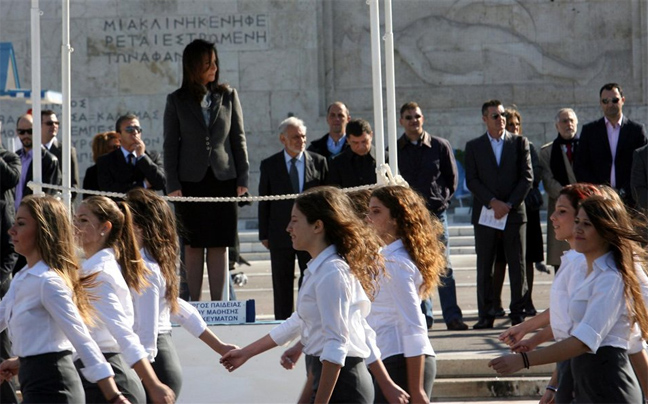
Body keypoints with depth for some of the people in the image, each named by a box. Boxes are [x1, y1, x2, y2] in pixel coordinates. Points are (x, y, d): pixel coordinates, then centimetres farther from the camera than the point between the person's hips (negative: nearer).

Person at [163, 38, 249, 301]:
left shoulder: (228, 96, 8)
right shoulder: (177, 101, 4)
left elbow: (238, 139, 8)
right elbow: (170, 144, 3)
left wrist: (242, 177, 1)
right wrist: (172, 185, -5)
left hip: (223, 179, 1)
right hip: (191, 181, -1)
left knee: (219, 245, 1)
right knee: (193, 247, 1)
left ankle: (217, 304, 4)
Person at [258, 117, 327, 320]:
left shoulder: (319, 162, 3)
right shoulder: (269, 165, 3)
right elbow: (264, 202, 4)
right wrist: (264, 234, 0)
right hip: (280, 233, 0)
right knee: (282, 285, 5)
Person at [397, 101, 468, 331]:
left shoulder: (440, 146, 5)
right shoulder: (395, 150, 5)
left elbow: (452, 178, 11)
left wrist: (442, 199, 3)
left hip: (436, 213, -1)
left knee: (443, 267, -3)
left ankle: (452, 316, -2)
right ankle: (423, 317, 7)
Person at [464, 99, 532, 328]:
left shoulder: (520, 143, 8)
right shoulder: (473, 147, 8)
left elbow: (527, 177, 1)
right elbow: (472, 181, 1)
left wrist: (509, 204, -9)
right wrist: (493, 203, -12)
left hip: (514, 213, 0)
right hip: (485, 214, 0)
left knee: (517, 265, 0)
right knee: (484, 267, 0)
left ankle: (518, 313, 6)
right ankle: (486, 315, 4)